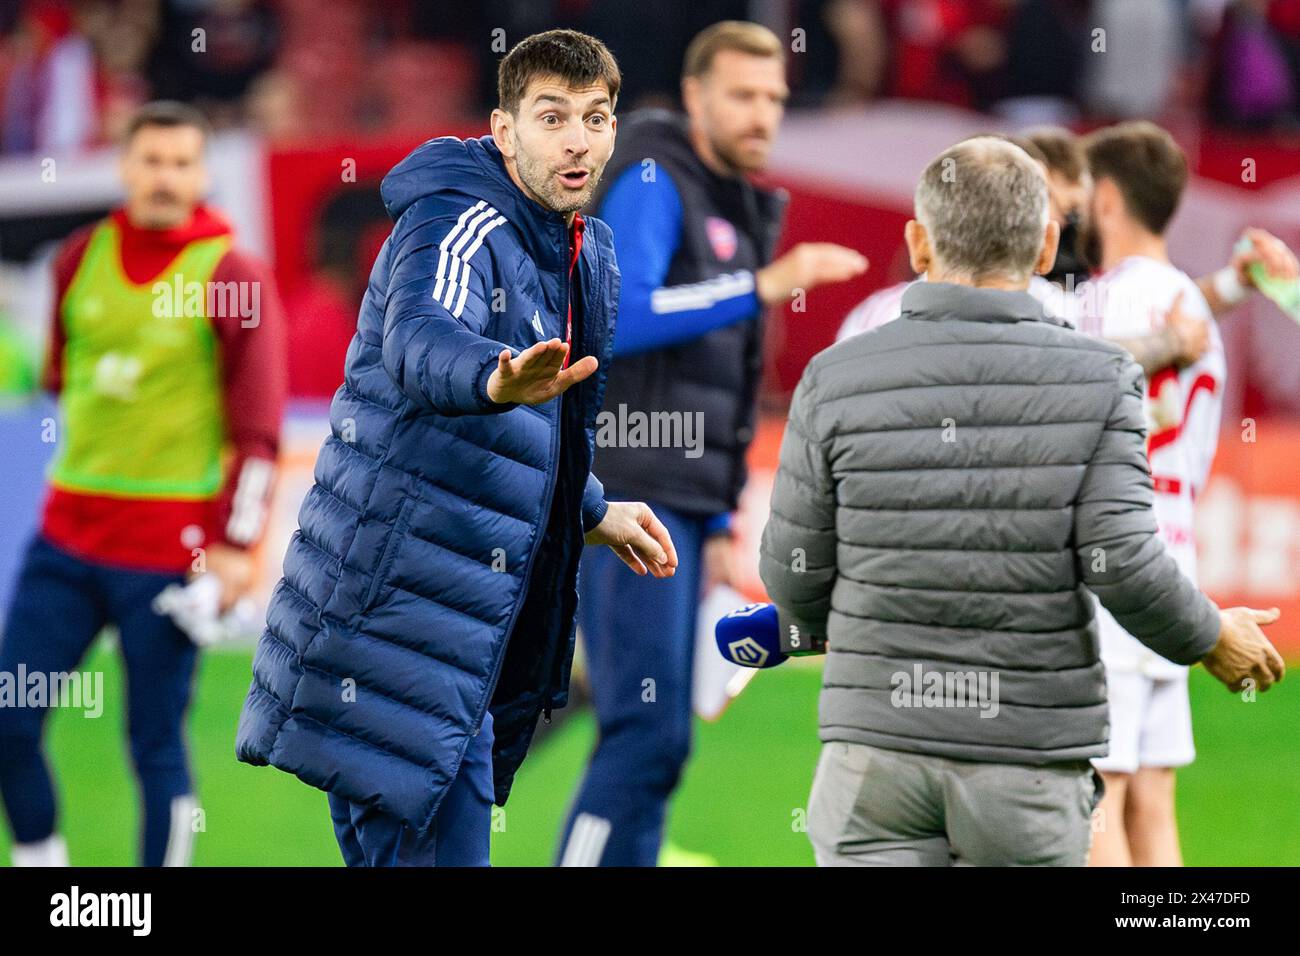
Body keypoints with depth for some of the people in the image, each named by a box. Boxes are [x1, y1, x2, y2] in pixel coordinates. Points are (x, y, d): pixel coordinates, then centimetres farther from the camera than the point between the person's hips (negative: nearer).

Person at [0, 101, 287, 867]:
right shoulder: (82, 258, 8)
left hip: (170, 545, -5)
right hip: (68, 536, 5)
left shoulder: (232, 278, -6)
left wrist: (236, 545, -13)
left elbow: (260, 428, -8)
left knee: (156, 741, -2)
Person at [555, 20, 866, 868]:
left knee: (651, 738, 7)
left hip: (679, 506, 9)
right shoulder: (652, 183, -7)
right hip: (629, 497, -9)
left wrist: (719, 524, 21)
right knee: (650, 732, -15)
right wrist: (763, 285, -27)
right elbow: (620, 315, -24)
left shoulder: (738, 209, 21)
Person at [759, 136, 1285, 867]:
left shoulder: (836, 379, -1)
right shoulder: (1099, 379, -4)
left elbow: (794, 577, 2)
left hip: (877, 748, 0)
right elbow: (1121, 562, -12)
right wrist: (1211, 638, 7)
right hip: (1032, 753, 0)